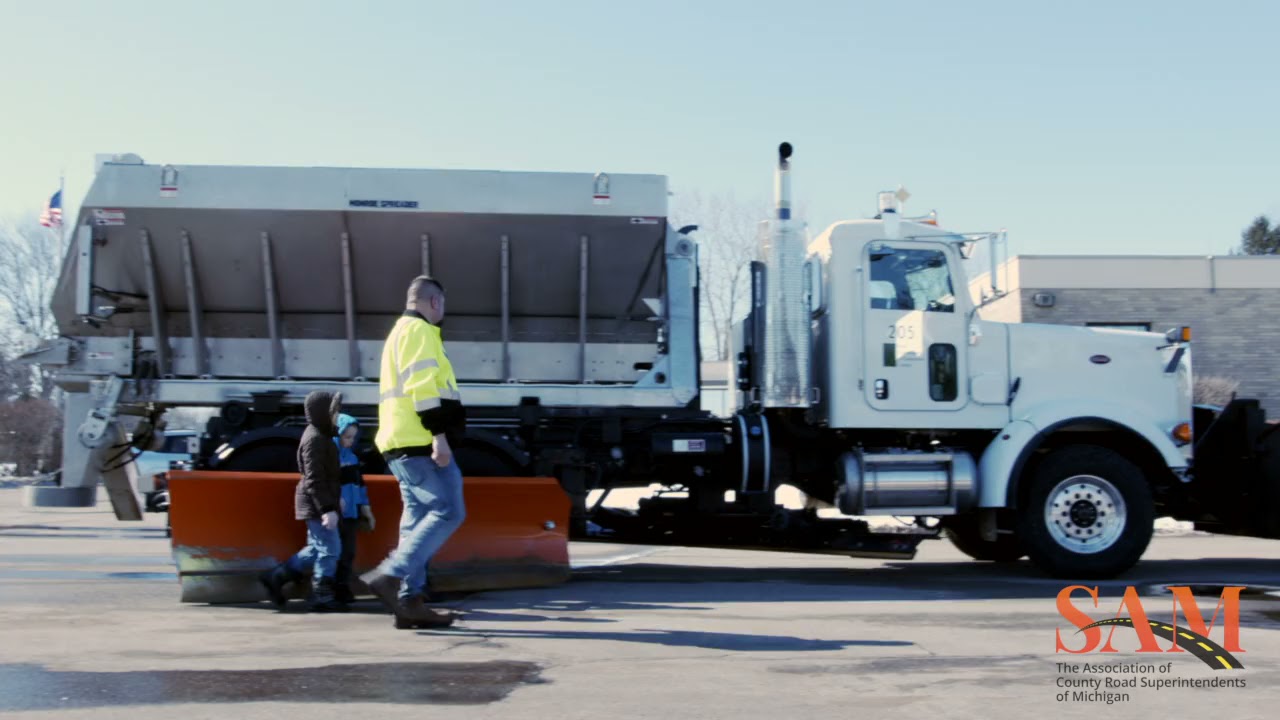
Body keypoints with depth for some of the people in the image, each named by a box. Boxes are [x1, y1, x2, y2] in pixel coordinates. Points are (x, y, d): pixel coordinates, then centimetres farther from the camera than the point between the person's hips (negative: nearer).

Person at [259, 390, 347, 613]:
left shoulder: (320, 435, 14)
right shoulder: (314, 439, -18)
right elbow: (314, 479, -23)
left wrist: (336, 497, 26)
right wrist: (327, 509, -25)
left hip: (318, 503, 10)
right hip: (316, 503, -10)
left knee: (317, 548, 16)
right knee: (329, 549, -4)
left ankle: (275, 577, 20)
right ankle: (322, 596, 3)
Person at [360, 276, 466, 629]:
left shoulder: (400, 333, 26)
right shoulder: (420, 330, -5)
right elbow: (423, 386, -17)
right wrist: (439, 435, -22)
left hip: (404, 442, 10)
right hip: (420, 441, -10)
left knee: (419, 519, 7)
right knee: (448, 511, -13)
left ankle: (410, 600, 4)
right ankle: (389, 576, -20)